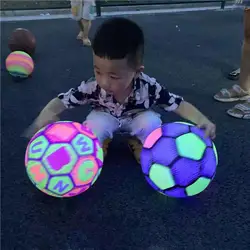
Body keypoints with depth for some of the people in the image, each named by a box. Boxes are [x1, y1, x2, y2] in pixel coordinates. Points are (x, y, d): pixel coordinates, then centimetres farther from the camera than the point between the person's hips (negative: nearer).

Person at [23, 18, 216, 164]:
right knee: (95, 124, -32)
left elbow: (179, 104, -30)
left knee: (151, 121, -30)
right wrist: (46, 114, -49)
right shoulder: (92, 88, -35)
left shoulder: (149, 88, -37)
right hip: (106, 118, 0)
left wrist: (202, 121, -44)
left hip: (136, 118, 1)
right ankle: (99, 145, 5)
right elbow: (61, 101, -29)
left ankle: (139, 143, 4)